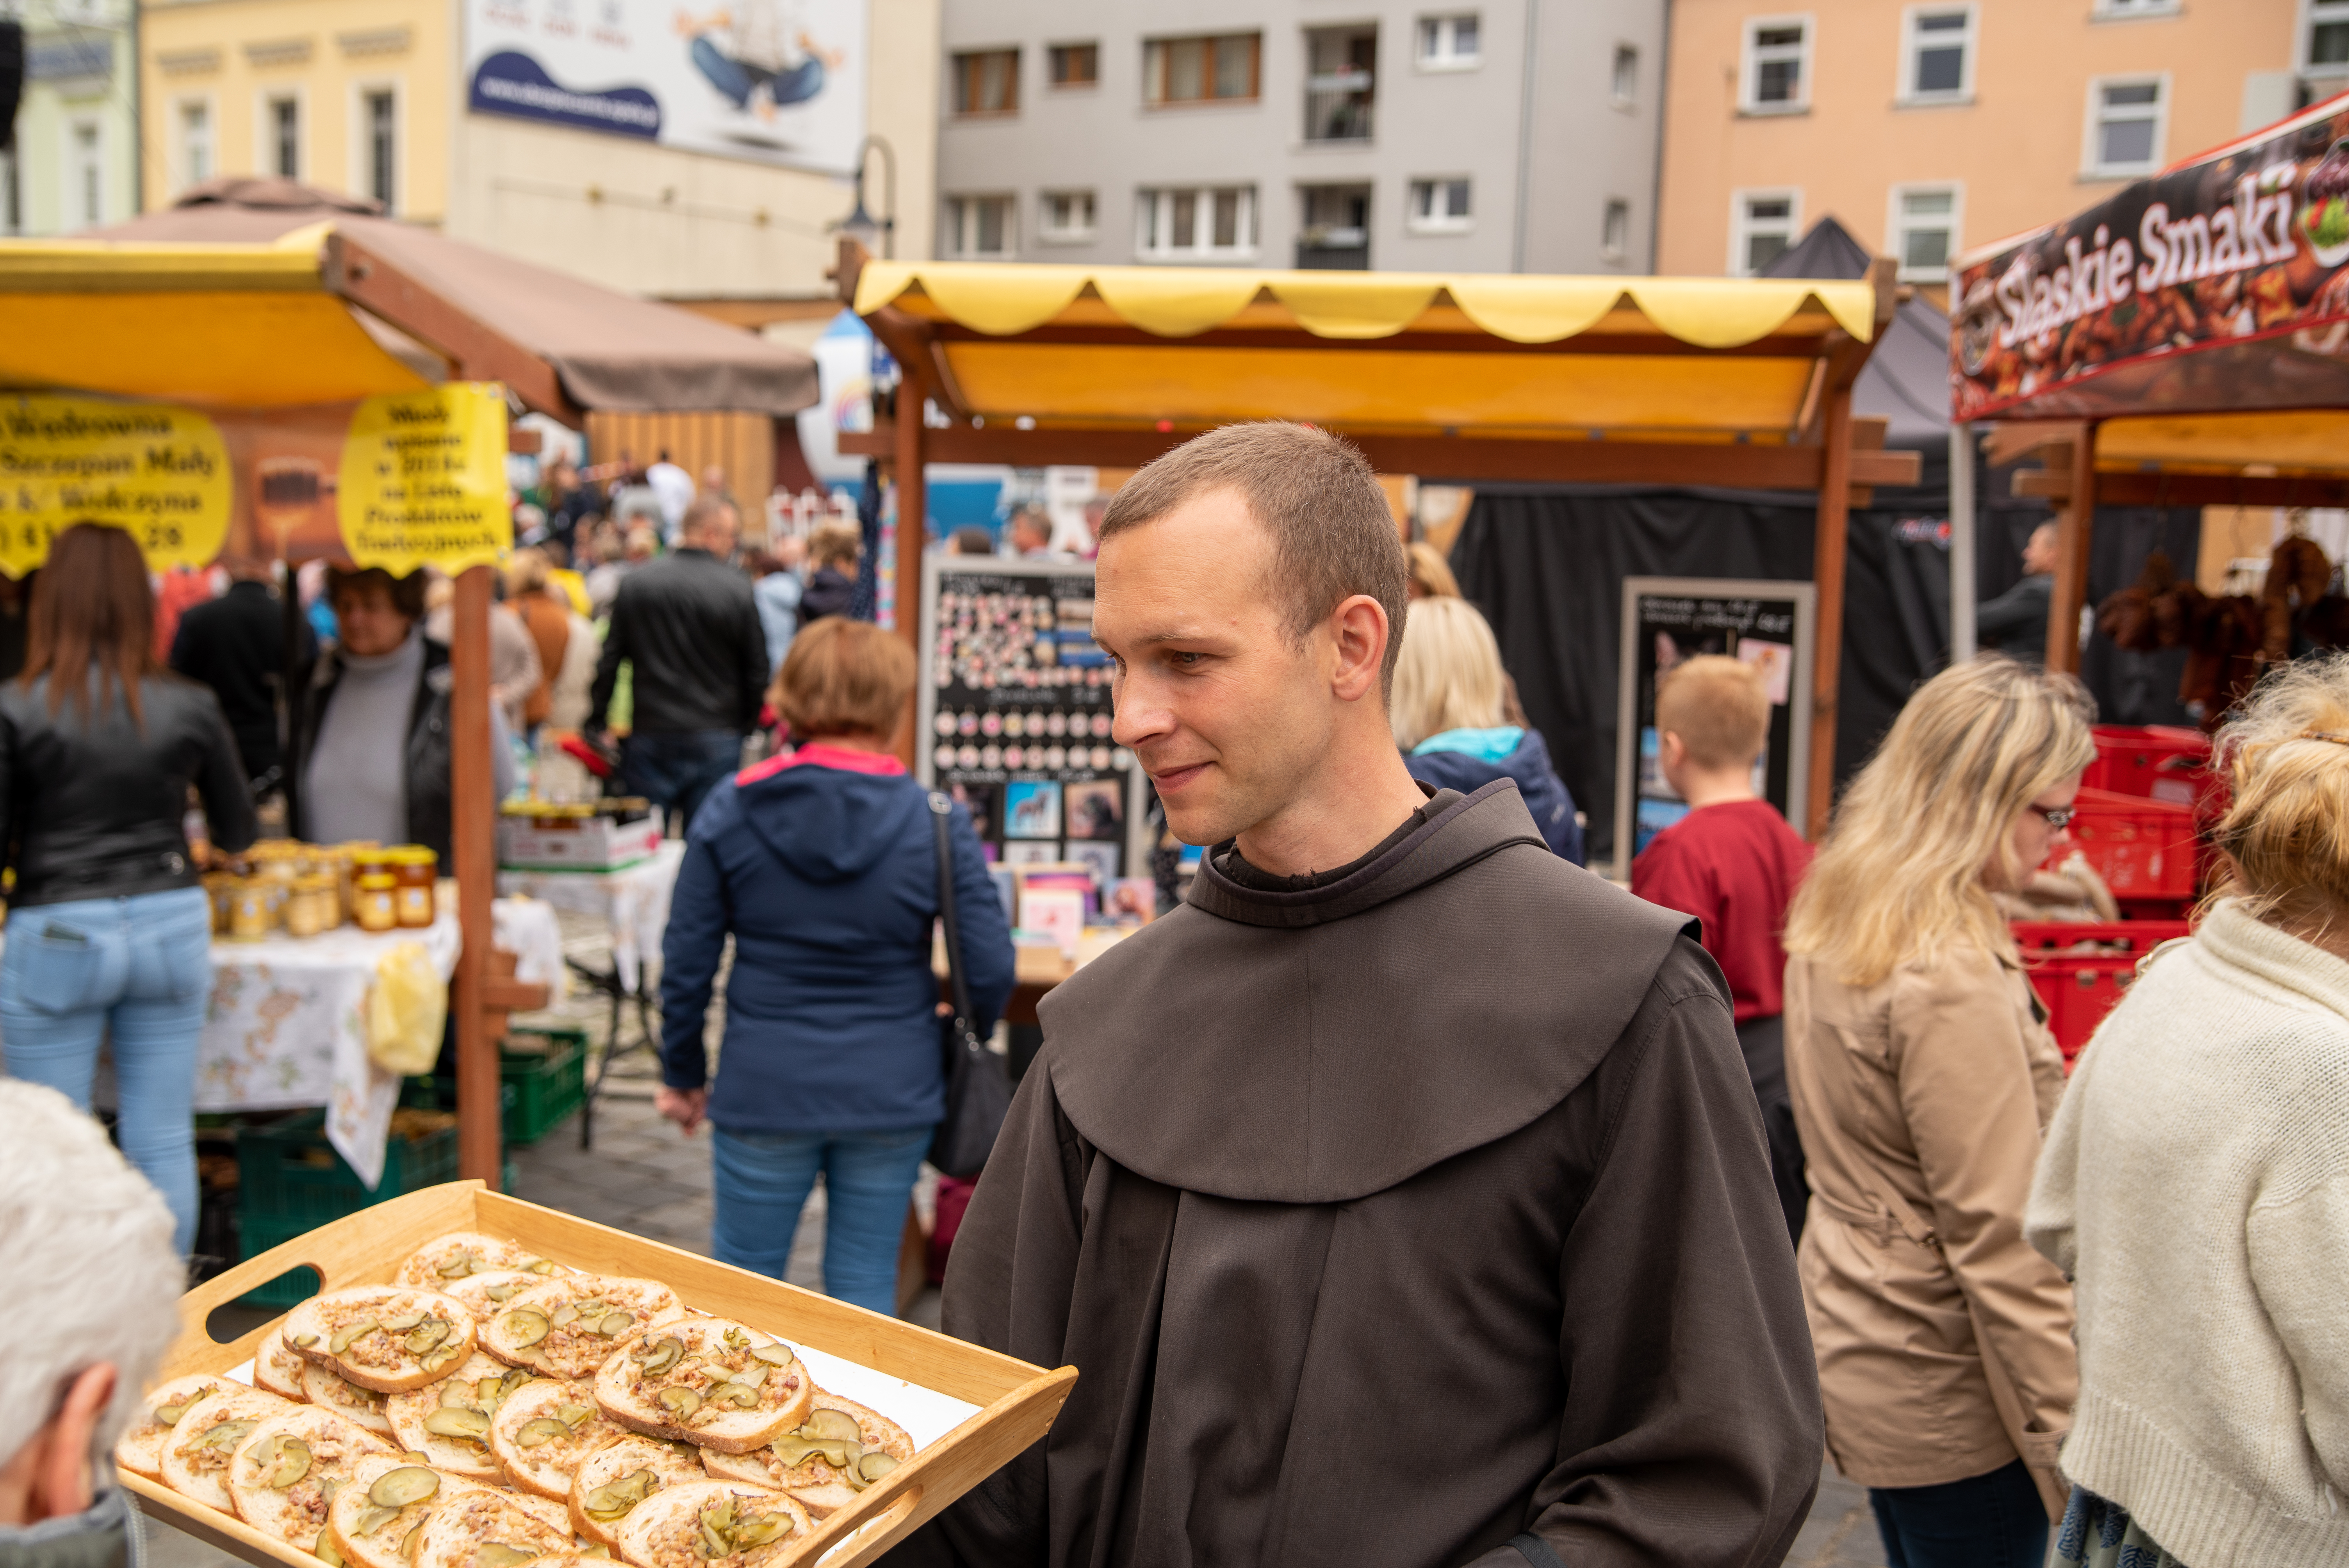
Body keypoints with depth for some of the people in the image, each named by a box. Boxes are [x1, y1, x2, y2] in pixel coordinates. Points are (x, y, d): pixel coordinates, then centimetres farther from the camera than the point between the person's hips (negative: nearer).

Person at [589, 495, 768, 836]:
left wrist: (596, 722, 13)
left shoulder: (635, 584, 2)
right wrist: (745, 725, 14)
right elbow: (756, 669, -1)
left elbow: (608, 661, 5)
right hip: (714, 742, -2)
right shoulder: (737, 590, -7)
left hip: (649, 735, 2)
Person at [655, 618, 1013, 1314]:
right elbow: (991, 967, -8)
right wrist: (968, 1039, 13)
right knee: (866, 1288, 13)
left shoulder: (730, 810, -5)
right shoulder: (935, 820, -9)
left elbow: (687, 962, -1)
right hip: (891, 1093, 0)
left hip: (763, 1091, 1)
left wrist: (682, 1073, 12)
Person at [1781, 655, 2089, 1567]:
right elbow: (1997, 1235, -22)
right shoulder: (1950, 979, -23)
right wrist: (2074, 1427, -16)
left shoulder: (1836, 926, 4)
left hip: (1853, 1338, 9)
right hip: (1943, 1385, -9)